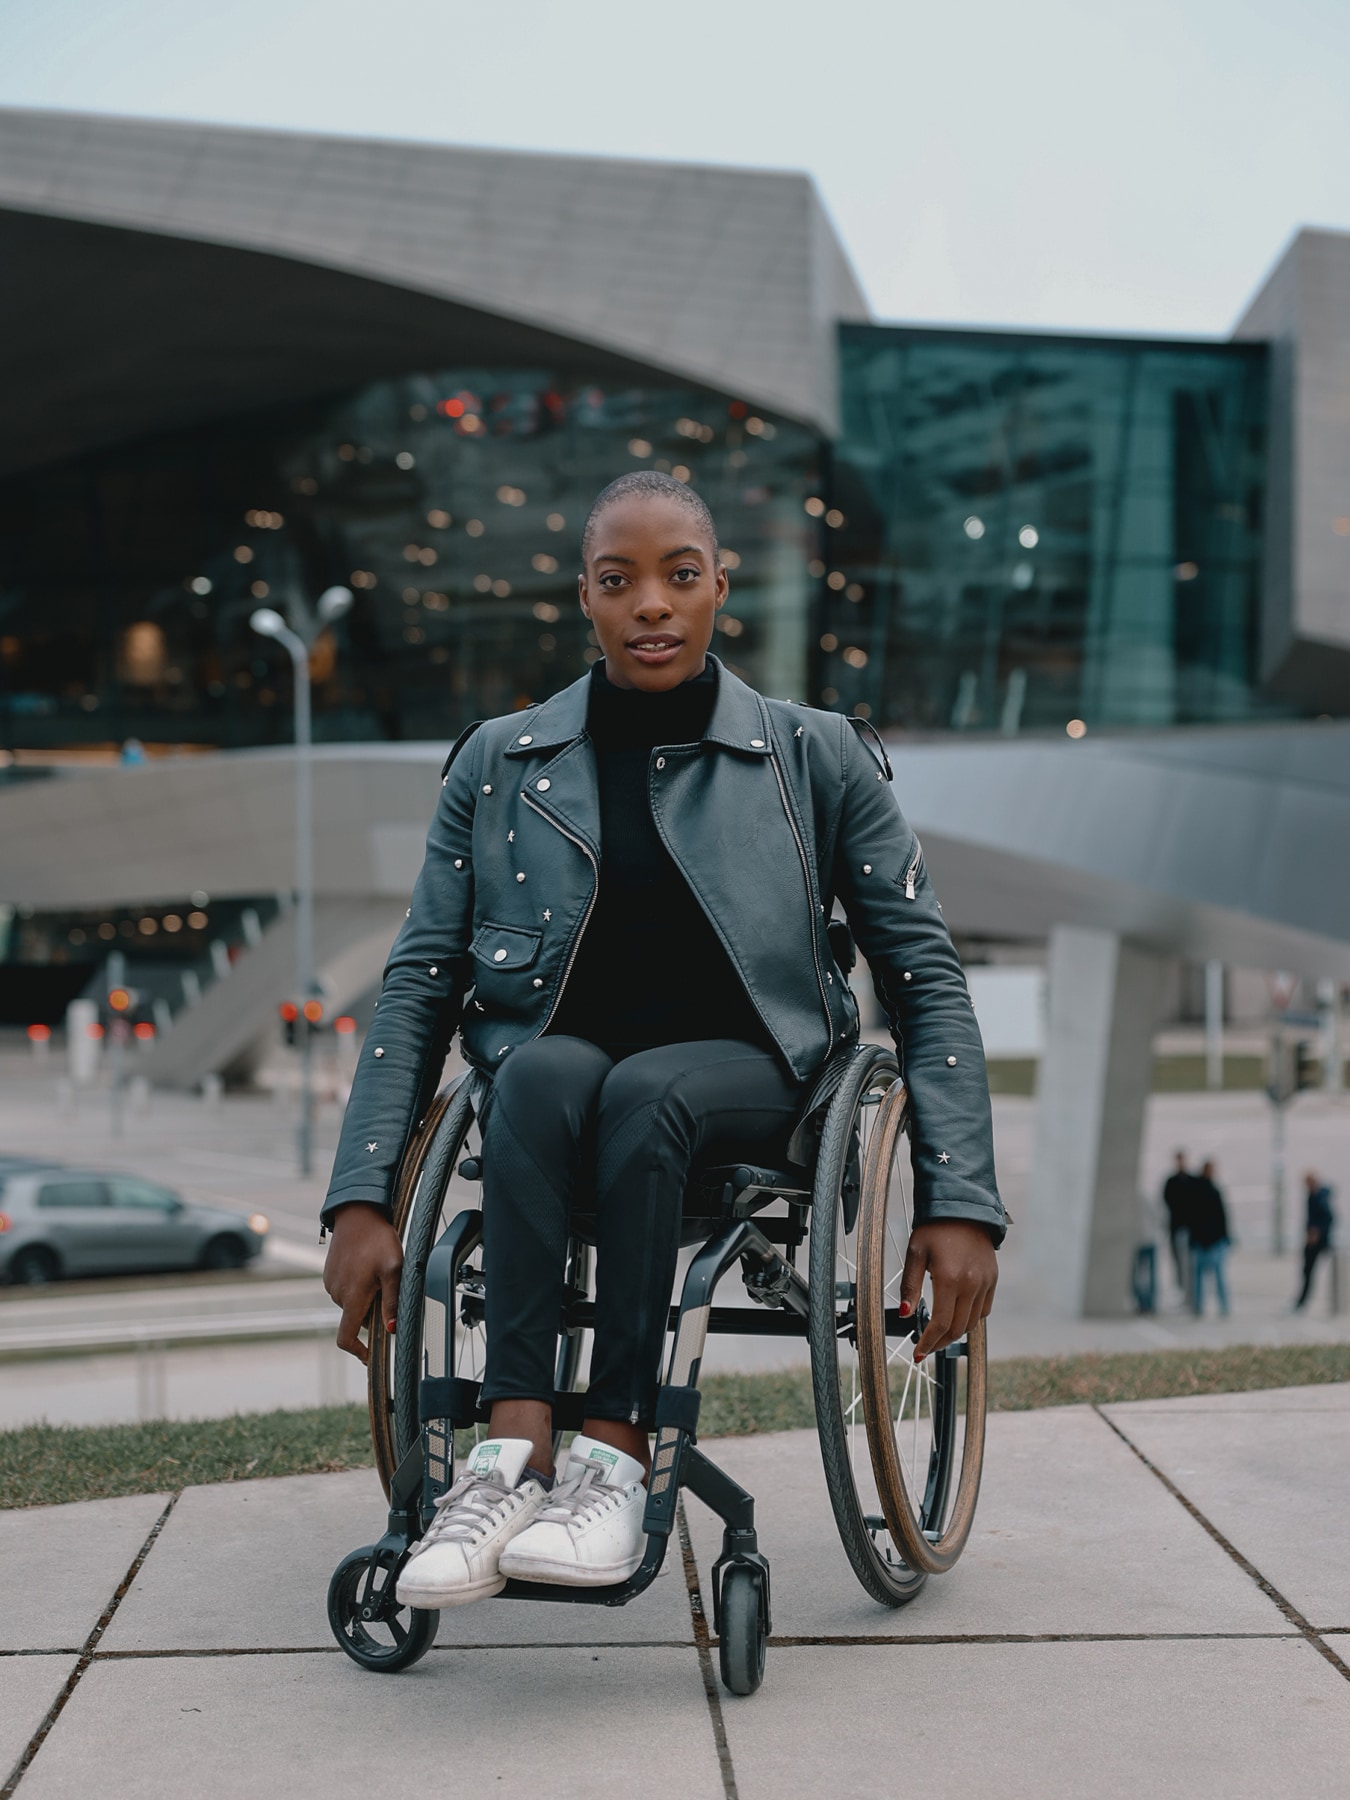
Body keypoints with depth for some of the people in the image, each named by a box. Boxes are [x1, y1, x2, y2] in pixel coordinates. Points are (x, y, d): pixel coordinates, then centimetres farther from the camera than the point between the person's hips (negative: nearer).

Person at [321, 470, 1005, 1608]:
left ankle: (616, 1453, -35)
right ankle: (513, 1453, -41)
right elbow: (421, 980, 5)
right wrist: (361, 1199, -6)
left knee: (642, 1094, -35)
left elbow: (926, 976, 3)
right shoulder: (499, 765, 8)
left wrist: (960, 1204, -8)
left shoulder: (818, 759, 4)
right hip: (560, 1058, 1)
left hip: (742, 1067, -1)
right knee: (539, 1071, -34)